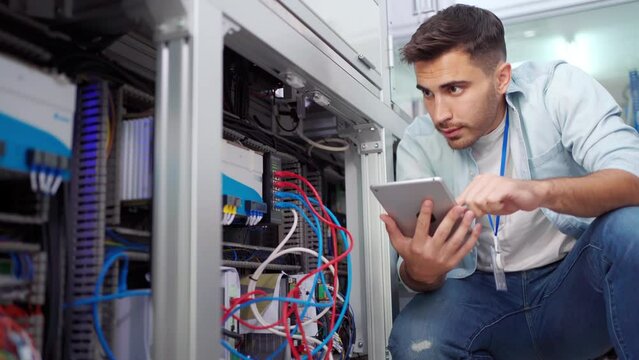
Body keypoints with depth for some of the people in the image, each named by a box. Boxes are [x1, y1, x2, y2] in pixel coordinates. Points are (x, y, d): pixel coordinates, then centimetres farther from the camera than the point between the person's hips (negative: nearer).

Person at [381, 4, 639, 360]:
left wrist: (540, 192, -45)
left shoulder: (558, 87, -11)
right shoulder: (418, 145, -6)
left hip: (579, 282, -1)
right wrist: (420, 271, -34)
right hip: (486, 296, 2)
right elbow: (419, 270, -8)